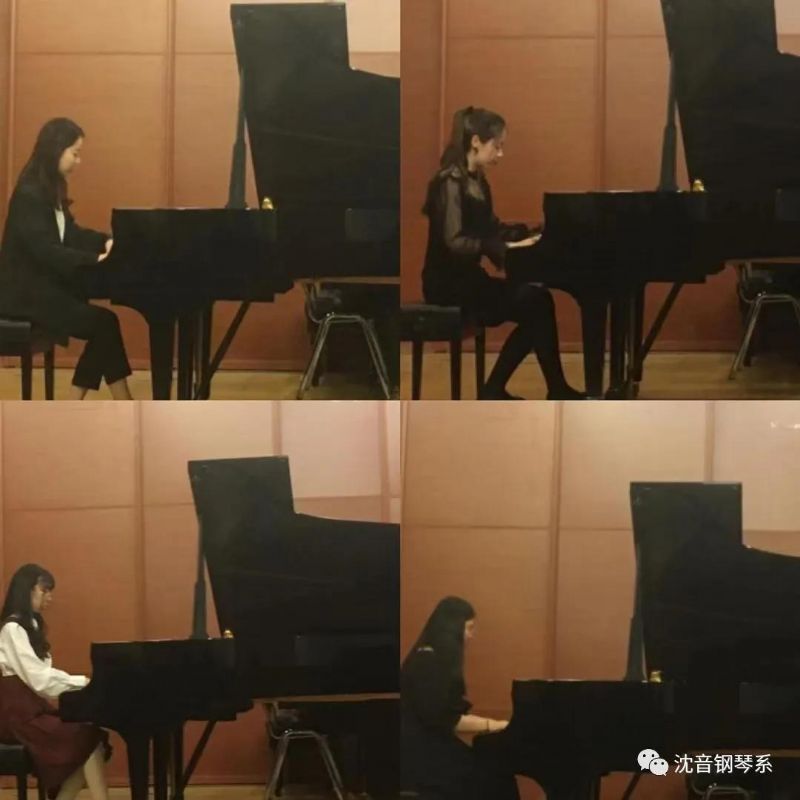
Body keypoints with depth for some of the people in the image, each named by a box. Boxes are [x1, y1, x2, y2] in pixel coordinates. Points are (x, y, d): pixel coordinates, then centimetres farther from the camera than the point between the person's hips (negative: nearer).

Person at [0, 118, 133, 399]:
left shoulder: (51, 190, 12)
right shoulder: (30, 194, -19)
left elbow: (69, 234, 21)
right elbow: (46, 250, -27)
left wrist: (106, 242, 6)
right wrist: (95, 259, -30)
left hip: (45, 286, 9)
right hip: (27, 292, -9)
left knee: (102, 326, -7)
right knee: (105, 322, -16)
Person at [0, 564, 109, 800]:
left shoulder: (31, 625, 20)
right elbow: (37, 679, -18)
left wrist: (81, 683, 1)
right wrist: (82, 682, -11)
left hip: (34, 706, 9)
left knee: (89, 737, -10)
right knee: (89, 738, -21)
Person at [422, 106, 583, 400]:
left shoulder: (477, 182, 11)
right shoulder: (451, 182, -17)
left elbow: (489, 229, 21)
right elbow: (454, 243, -26)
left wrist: (529, 234, 6)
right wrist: (508, 248, -30)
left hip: (468, 277, 9)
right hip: (449, 283, -9)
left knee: (536, 300, -7)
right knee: (536, 304, -15)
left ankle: (495, 390, -1)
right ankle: (557, 391, -3)